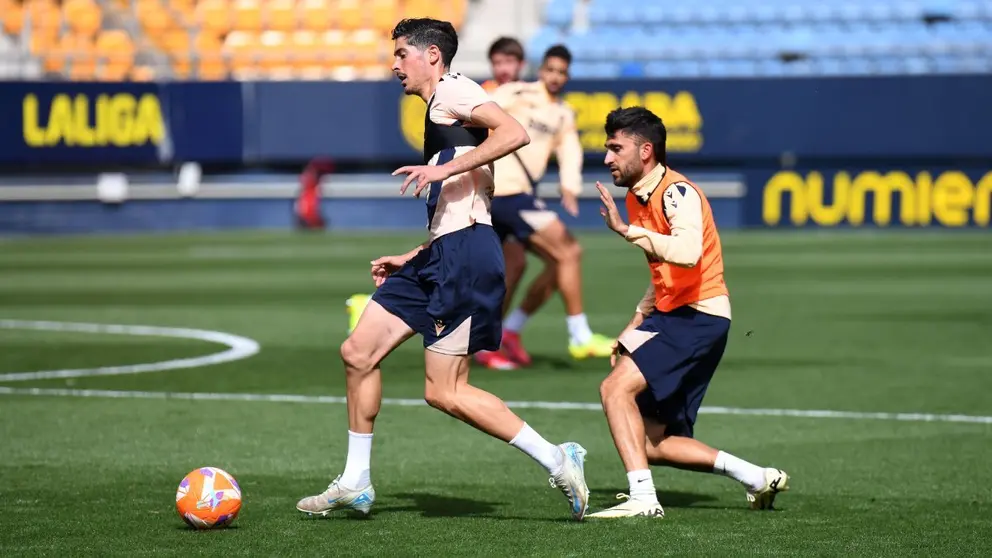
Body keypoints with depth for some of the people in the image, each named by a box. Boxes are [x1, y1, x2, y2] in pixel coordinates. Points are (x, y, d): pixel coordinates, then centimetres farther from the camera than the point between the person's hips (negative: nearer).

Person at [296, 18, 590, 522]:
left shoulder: (453, 91, -3)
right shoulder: (438, 111, 26)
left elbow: (515, 133, -21)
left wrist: (445, 168, -24)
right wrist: (411, 258, 26)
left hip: (464, 253, -10)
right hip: (440, 254, 10)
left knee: (444, 392, -11)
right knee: (358, 351, 8)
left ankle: (557, 461, -6)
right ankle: (355, 484, 15)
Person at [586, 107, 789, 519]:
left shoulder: (677, 192, -15)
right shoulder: (637, 198, 14)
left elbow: (687, 253, -36)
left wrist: (627, 230, -37)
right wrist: (635, 326, 19)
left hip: (700, 318, -10)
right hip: (671, 316, 10)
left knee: (616, 387, -24)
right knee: (651, 444, 7)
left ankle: (643, 499, -27)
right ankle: (759, 478, 16)